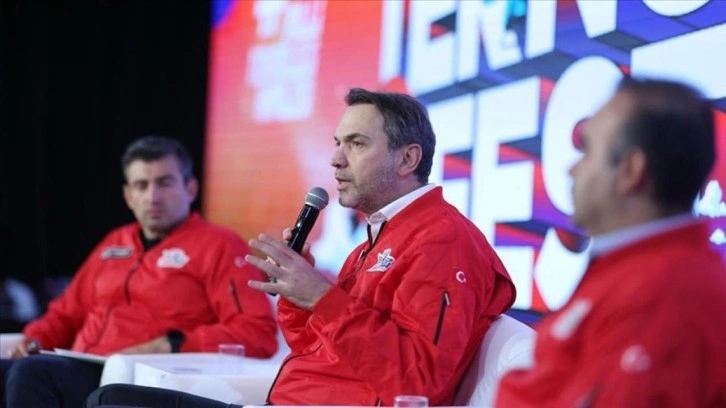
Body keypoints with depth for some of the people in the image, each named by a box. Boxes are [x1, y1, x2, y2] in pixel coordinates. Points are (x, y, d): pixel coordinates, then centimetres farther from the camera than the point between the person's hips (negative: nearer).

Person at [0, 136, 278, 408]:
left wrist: (170, 345, -18)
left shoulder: (218, 246, 2)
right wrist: (34, 340, 12)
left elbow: (259, 334, -10)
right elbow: (67, 312, 35)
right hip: (81, 371, 7)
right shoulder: (114, 244, 25)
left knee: (32, 374, -30)